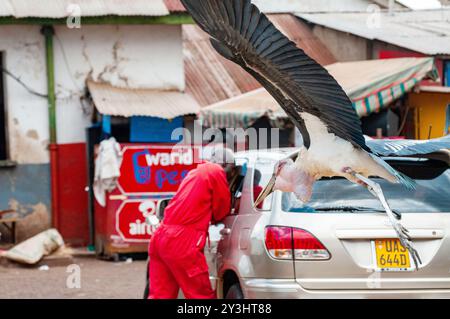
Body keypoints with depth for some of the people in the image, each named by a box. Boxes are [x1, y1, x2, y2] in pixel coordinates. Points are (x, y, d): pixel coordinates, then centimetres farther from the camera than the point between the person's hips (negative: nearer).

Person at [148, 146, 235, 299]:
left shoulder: (195, 172, 25)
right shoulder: (216, 172, -1)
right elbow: (222, 211, 7)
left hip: (161, 235, 9)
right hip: (183, 241, -9)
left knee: (160, 295, 6)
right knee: (202, 295, -2)